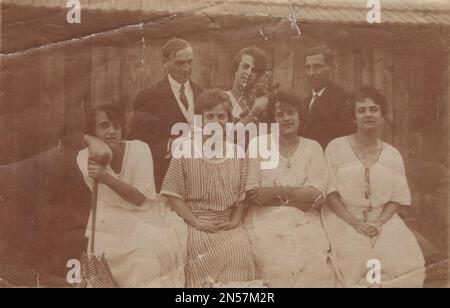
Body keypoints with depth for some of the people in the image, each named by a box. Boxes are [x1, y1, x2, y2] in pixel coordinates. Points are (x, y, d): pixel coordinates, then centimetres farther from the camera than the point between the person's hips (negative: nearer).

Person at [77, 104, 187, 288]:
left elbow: (141, 198, -19)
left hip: (145, 218, 0)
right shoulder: (85, 156, -4)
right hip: (112, 223, 0)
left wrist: (106, 178, -29)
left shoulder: (139, 149, -9)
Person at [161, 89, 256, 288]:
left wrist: (235, 221, -5)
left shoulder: (237, 153, 8)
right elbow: (174, 195, -2)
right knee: (199, 244, -27)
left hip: (229, 226, 2)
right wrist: (197, 222, -10)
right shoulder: (184, 151, 0)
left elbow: (243, 195, 10)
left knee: (240, 247, -22)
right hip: (195, 225, -2)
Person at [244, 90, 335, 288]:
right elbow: (251, 194, -4)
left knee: (315, 265, -20)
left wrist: (276, 192, -12)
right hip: (266, 221, -1)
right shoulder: (258, 144, 6)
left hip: (304, 222, 1)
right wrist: (299, 197, -7)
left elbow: (317, 195, -2)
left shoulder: (312, 148, 10)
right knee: (278, 263, -23)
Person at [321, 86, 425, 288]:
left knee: (406, 259, -21)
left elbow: (397, 198, 7)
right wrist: (355, 223, -15)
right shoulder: (336, 148, 2)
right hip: (344, 219, -2)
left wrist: (378, 222, -11)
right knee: (357, 258, -29)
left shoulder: (392, 155, 11)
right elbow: (330, 193, -4)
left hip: (382, 220, 3)